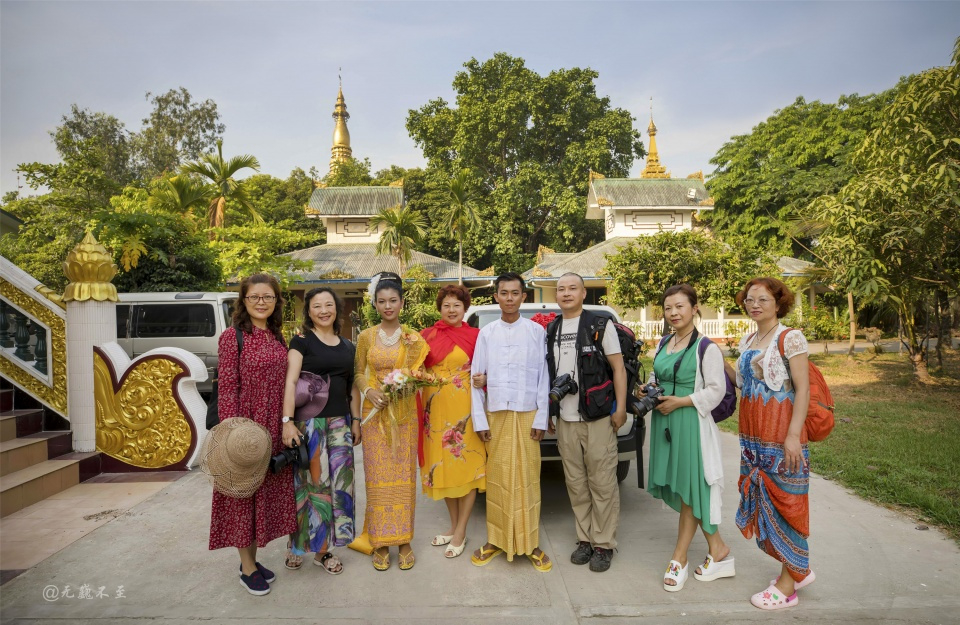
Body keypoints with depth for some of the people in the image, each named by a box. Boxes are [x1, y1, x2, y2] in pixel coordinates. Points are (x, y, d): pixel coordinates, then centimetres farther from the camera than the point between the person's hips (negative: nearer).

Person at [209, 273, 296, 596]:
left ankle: (252, 558, 32)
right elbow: (227, 388, -13)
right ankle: (247, 567, 22)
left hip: (273, 428, 6)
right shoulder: (232, 336, -9)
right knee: (244, 493, 6)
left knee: (266, 492, 15)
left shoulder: (277, 337, 9)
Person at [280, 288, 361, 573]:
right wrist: (288, 421, -21)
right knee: (310, 482, 0)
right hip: (309, 421, -5)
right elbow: (290, 381, -12)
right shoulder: (301, 341, -3)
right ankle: (298, 544, 21)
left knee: (337, 482, 7)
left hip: (340, 421, 5)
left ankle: (323, 548, 22)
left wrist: (355, 420, 11)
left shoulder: (348, 346, 12)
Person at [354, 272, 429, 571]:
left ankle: (404, 540, 17)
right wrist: (368, 391, -13)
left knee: (403, 475, 5)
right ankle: (381, 542, 16)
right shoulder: (366, 336, 4)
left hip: (404, 414, 0)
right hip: (374, 414, 0)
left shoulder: (413, 337, 3)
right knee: (378, 476, 3)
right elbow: (358, 373, 6)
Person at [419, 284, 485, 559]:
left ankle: (460, 532, 16)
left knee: (466, 464, 2)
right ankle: (453, 524, 29)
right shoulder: (427, 335, 5)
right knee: (442, 464, 12)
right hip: (435, 408, 3)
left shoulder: (475, 336, -2)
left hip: (464, 409, -3)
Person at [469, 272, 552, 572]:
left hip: (527, 415, -1)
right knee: (497, 479, 7)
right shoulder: (486, 333, 6)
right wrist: (479, 420, 0)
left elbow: (544, 377, 0)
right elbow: (476, 378, 5)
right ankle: (496, 540, 20)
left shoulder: (537, 331, 2)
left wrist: (541, 418, -3)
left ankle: (530, 543, 15)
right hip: (495, 415, 1)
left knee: (527, 478, 3)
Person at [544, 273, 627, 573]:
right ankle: (585, 539, 24)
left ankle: (604, 544, 14)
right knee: (576, 484, 11)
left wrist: (620, 408, -7)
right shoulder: (550, 330, 11)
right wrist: (546, 412, 11)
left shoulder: (600, 325, -2)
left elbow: (618, 368, -2)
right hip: (564, 420, 4)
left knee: (602, 484, 1)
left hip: (597, 418, -4)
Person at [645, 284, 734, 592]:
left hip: (691, 423, -7)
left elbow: (716, 390, -12)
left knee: (689, 489, 1)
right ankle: (718, 550, 26)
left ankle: (679, 559, 14)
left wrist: (680, 402, -17)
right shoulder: (664, 345, 11)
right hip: (664, 422, 8)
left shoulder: (706, 347, -9)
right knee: (677, 488, 11)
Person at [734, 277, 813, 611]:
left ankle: (787, 585, 17)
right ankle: (798, 569, 31)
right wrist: (747, 437, 12)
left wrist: (794, 435, -21)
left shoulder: (790, 338, -9)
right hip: (753, 436, 8)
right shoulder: (748, 341, 12)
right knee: (760, 501, 13)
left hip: (780, 435, -8)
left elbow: (803, 389, -14)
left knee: (784, 502, 3)